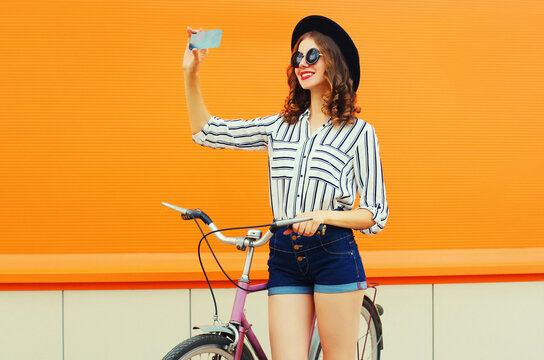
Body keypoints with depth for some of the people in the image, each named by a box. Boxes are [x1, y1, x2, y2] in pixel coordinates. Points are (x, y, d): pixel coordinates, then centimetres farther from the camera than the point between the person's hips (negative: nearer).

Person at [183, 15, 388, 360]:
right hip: (284, 258, 3)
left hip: (335, 257, -3)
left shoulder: (358, 132, 1)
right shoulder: (280, 127, 12)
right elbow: (206, 131, 15)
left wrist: (322, 216, -16)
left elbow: (377, 215, 0)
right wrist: (191, 73, 5)